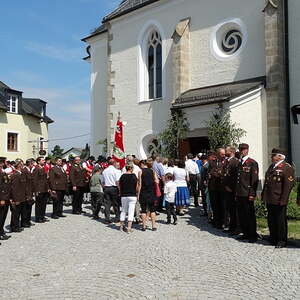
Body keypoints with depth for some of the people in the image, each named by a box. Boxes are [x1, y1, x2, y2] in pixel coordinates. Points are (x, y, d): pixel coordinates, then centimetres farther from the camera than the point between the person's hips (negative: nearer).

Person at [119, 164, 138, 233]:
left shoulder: (122, 176, 0)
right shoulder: (133, 176, -8)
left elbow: (120, 186, 6)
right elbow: (136, 187, -3)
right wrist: (136, 193, 14)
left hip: (124, 196, 3)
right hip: (132, 196, -3)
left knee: (123, 211, 16)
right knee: (131, 212, 0)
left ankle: (122, 226, 26)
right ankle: (129, 228, -3)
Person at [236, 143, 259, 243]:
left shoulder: (252, 163, -6)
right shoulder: (239, 163, 14)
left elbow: (255, 180, -11)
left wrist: (252, 194, -15)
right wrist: (236, 192, 13)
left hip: (247, 194, -7)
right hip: (239, 194, 7)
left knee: (250, 215, 2)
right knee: (241, 215, 12)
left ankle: (253, 236, 14)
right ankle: (245, 233, 26)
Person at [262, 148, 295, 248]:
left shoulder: (287, 168, -9)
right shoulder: (271, 167, 16)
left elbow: (288, 185, -15)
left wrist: (283, 200, -19)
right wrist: (264, 195, 16)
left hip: (279, 201, -8)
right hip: (270, 200, 8)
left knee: (281, 221, 3)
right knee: (271, 221, 15)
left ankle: (282, 241, 15)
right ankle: (273, 239, 28)